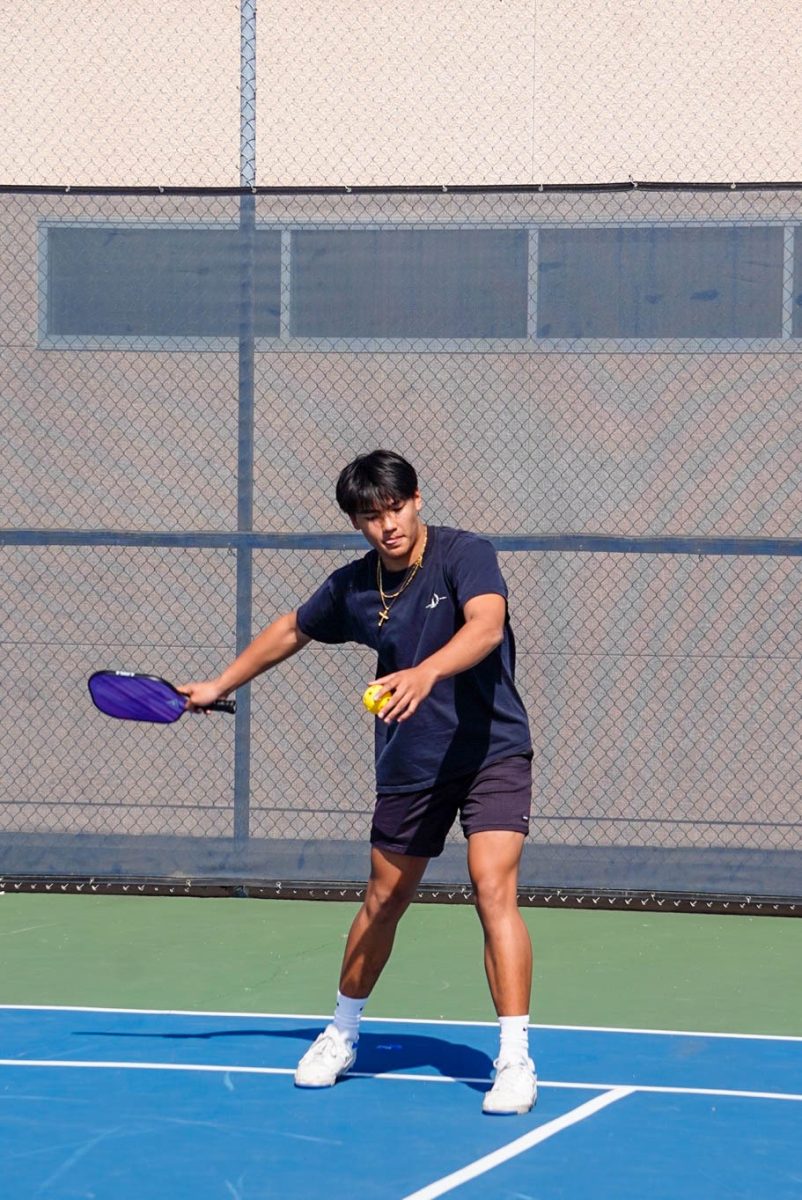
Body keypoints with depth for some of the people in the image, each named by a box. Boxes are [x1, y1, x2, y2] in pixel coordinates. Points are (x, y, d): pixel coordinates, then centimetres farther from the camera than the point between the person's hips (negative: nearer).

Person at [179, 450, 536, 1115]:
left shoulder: (465, 554, -16)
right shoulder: (353, 587, 0)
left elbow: (486, 625, -35)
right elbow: (291, 631, 19)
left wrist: (426, 672, -51)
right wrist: (220, 685, 25)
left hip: (492, 753, -4)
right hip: (408, 766, 5)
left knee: (494, 890, -19)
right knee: (385, 899, 14)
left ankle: (515, 1061, -19)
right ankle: (342, 1033, 35)